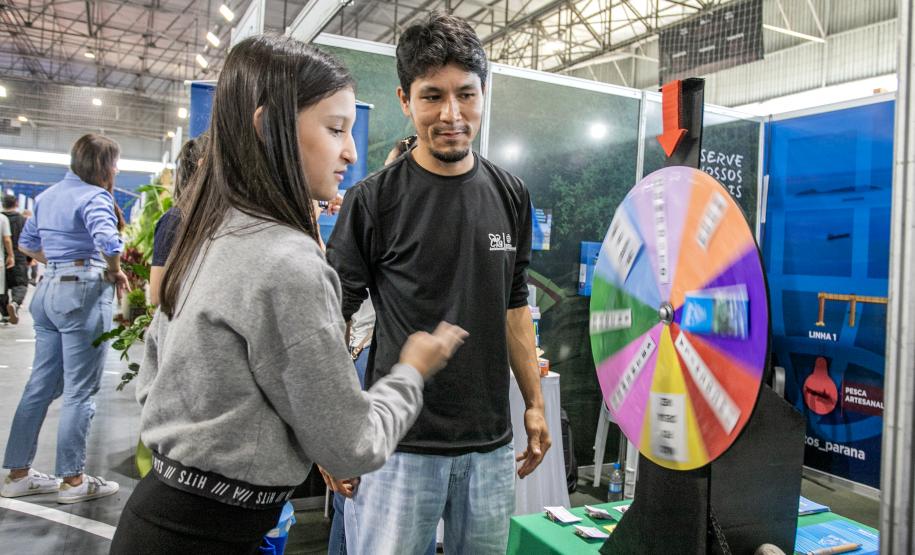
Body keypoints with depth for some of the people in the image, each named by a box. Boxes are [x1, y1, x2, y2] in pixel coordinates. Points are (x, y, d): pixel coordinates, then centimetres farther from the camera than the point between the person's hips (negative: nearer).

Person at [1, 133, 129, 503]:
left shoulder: (48, 196, 16)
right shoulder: (94, 196, -11)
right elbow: (108, 242, -28)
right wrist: (115, 273, -12)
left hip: (50, 289, 9)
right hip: (84, 293, -9)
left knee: (42, 384, 15)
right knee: (80, 390, 0)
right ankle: (73, 480, 8)